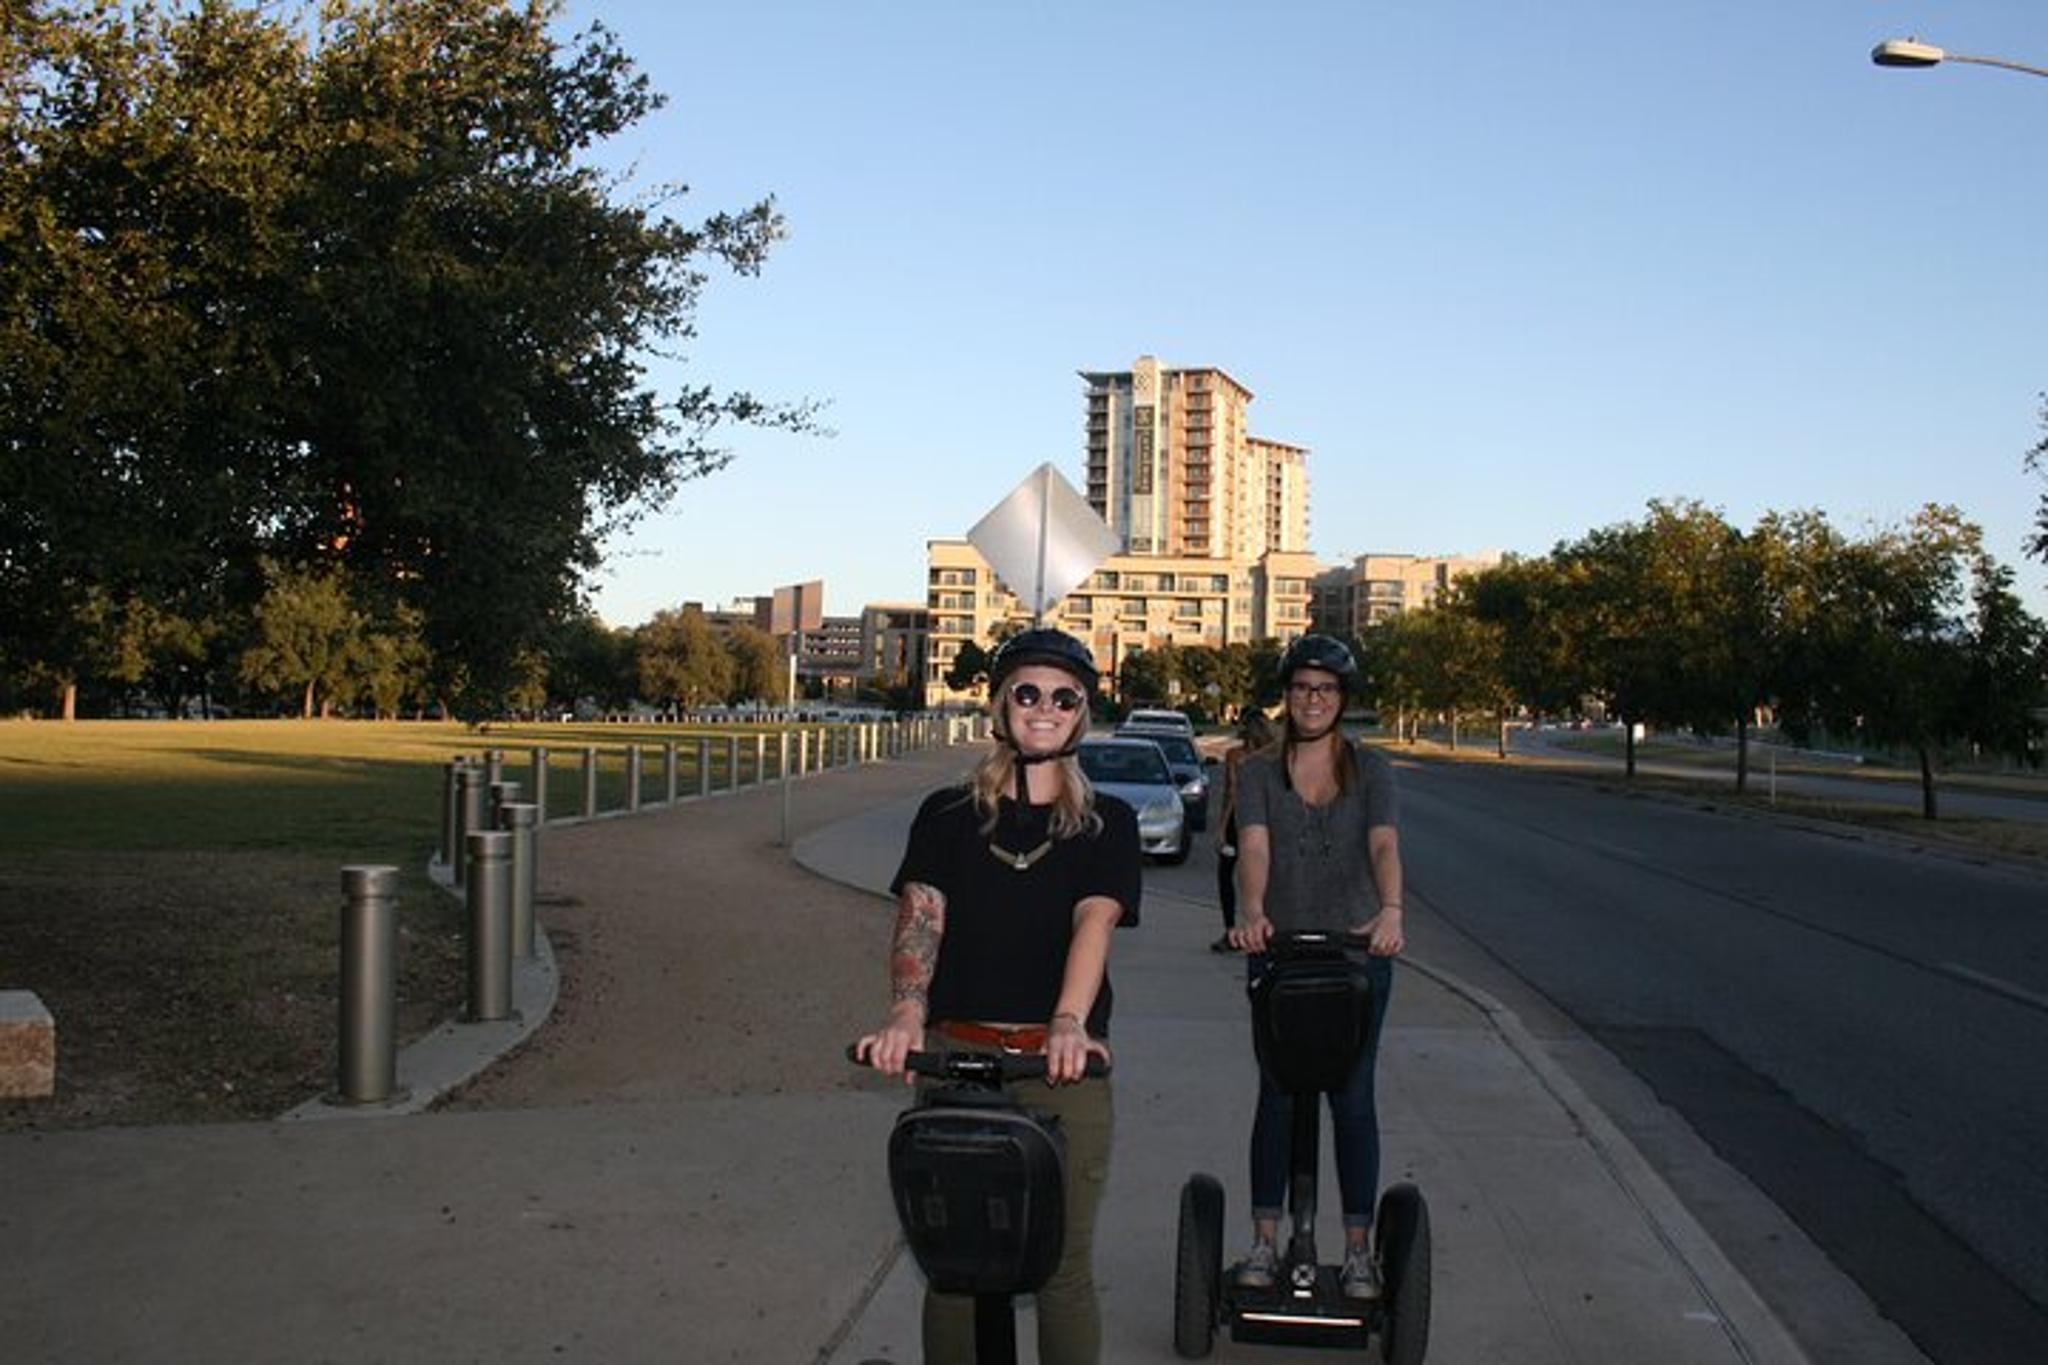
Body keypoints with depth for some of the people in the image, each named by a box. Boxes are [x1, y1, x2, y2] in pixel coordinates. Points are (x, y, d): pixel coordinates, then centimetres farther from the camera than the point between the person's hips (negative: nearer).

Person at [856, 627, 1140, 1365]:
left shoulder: (1107, 824, 5)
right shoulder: (947, 815, 8)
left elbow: (1094, 921, -12)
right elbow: (920, 915, -7)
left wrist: (1068, 1023, -31)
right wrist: (905, 1012, -27)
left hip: (1064, 1063, -1)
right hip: (957, 1056, 1)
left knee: (1064, 1267, 4)